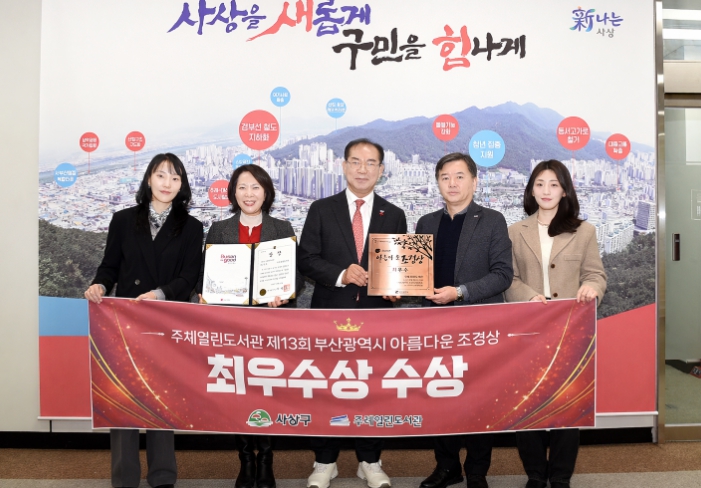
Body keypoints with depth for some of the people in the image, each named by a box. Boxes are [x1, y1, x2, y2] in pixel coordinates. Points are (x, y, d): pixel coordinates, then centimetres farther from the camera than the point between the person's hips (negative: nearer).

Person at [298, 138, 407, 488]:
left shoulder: (394, 216, 7)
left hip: (377, 315, 1)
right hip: (329, 314, -1)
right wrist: (340, 275, -18)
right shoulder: (321, 210, 2)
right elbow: (305, 259, -3)